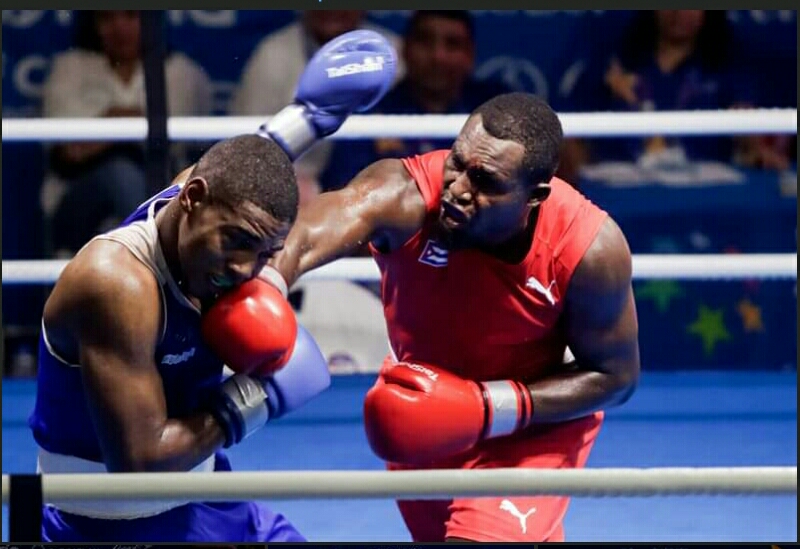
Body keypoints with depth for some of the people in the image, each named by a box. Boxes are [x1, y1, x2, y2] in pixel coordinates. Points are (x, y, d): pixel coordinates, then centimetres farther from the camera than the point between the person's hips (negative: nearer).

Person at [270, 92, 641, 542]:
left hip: (540, 417, -3)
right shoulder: (405, 194, -36)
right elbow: (308, 236, -58)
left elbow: (615, 376, -17)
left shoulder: (591, 249, -32)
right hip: (422, 412, 3)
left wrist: (493, 408, -31)